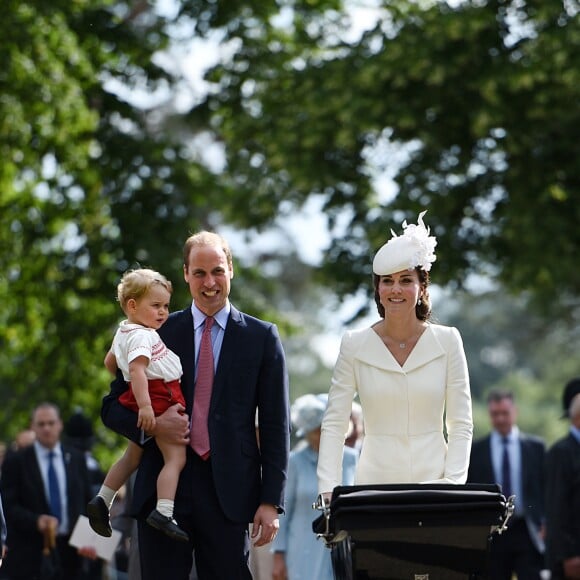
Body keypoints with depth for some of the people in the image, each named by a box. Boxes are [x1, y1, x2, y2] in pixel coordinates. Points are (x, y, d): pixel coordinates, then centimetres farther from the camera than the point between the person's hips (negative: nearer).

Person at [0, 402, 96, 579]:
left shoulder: (76, 458, 12)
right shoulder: (16, 462, 1)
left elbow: (88, 502, 14)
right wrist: (36, 520, -21)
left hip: (69, 551, 3)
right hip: (29, 553, -3)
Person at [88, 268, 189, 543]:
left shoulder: (123, 332, 15)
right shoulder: (142, 335, -17)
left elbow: (110, 361, 29)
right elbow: (137, 369, -30)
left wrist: (126, 382, 42)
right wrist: (144, 404, -37)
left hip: (147, 402, 10)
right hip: (159, 400, -10)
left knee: (132, 456, 22)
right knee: (176, 457, -13)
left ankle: (101, 501, 25)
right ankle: (163, 512, -25)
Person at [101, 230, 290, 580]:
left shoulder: (262, 337, 7)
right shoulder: (159, 332, 10)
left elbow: (276, 426, 5)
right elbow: (112, 406, 13)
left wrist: (271, 501, -3)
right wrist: (150, 424, -9)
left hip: (229, 491, -1)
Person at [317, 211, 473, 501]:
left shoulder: (447, 341, 4)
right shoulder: (355, 345, 3)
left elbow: (461, 424, 4)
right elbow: (334, 424, 2)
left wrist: (452, 483, -8)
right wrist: (328, 490, -9)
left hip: (432, 480, 0)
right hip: (375, 481, 0)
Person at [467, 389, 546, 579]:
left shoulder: (536, 447, 8)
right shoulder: (475, 450, 7)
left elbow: (546, 488, 8)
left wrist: (546, 524, -3)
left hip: (528, 533, 0)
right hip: (491, 534, 0)